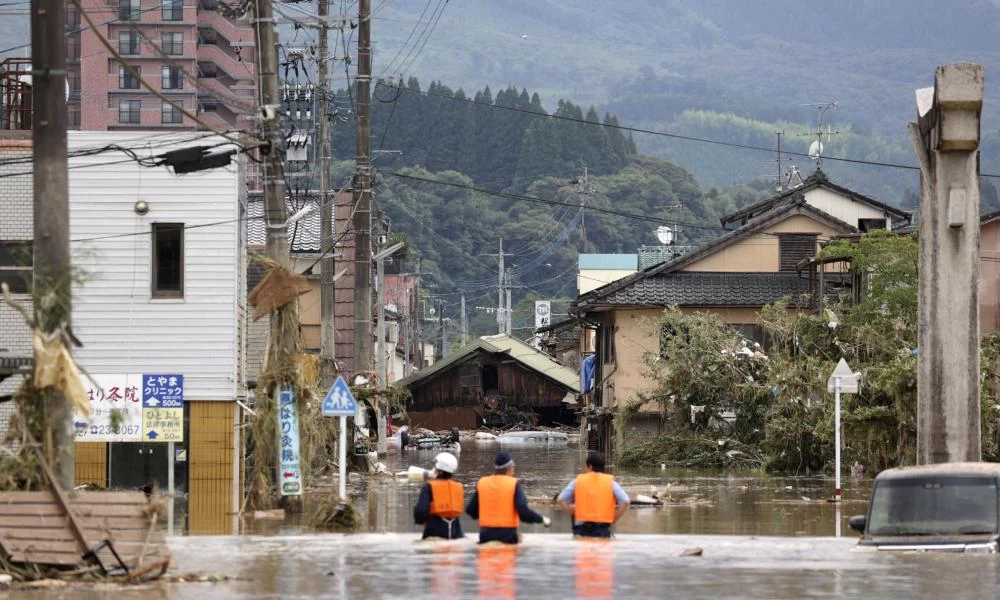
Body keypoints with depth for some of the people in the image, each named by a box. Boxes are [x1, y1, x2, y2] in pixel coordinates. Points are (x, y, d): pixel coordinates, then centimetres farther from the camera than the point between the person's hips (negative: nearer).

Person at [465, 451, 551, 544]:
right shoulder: (514, 484, -7)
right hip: (507, 534, -4)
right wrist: (542, 519, 2)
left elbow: (470, 510, 10)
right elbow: (524, 511, -14)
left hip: (485, 534, 4)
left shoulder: (482, 483, 4)